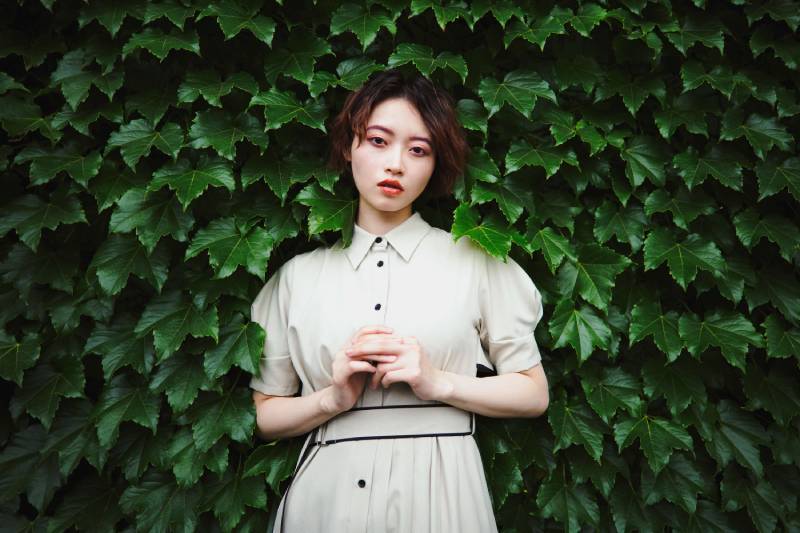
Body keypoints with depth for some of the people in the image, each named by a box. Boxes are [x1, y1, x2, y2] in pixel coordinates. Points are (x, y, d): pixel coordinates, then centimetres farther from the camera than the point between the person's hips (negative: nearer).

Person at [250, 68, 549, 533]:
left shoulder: (475, 259, -1)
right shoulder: (298, 274, 3)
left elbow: (534, 394, 0)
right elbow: (262, 415, 3)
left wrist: (437, 382, -12)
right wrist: (332, 398, -13)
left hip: (439, 493, -1)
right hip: (326, 494, 1)